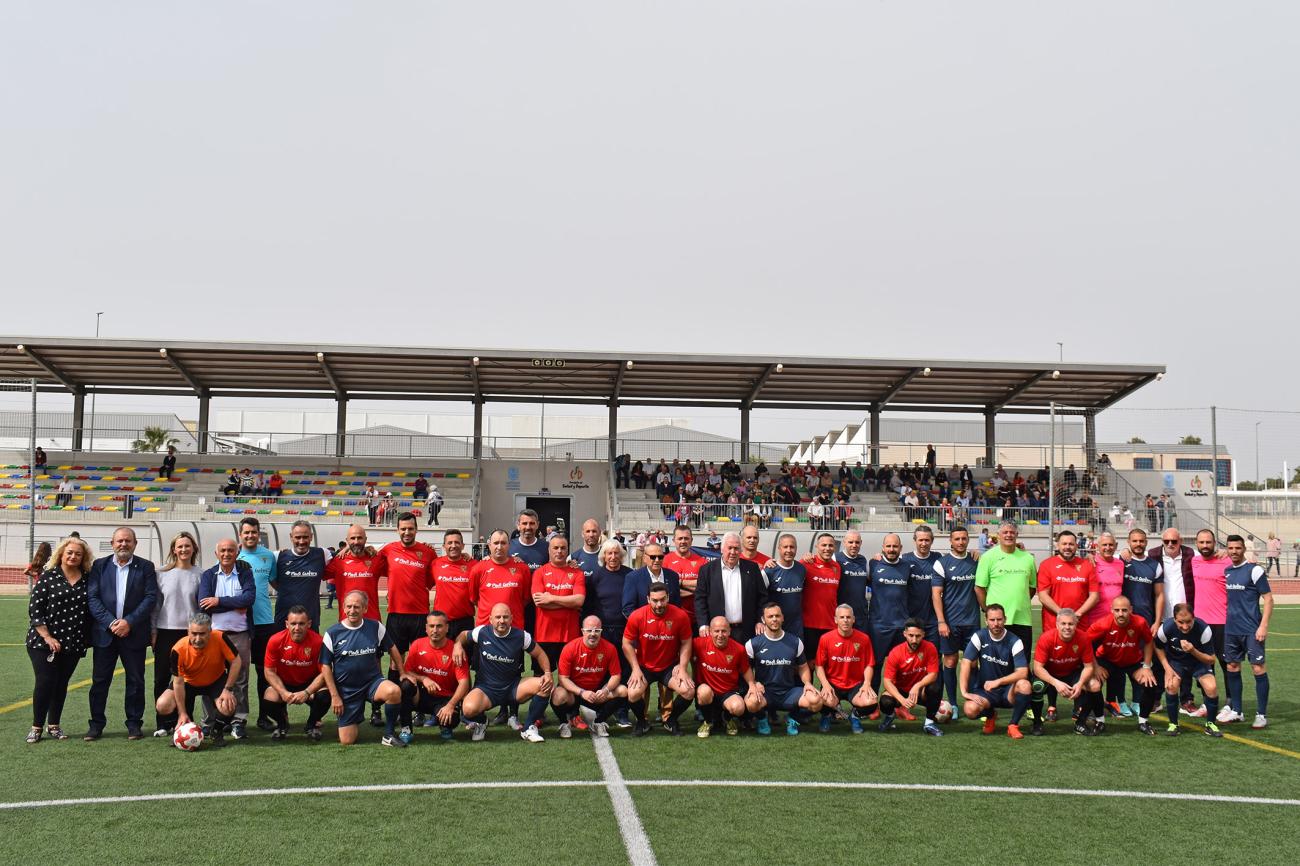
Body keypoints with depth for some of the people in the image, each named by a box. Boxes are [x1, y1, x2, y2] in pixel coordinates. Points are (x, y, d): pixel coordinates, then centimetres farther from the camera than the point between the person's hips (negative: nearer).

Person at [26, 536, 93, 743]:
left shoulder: (87, 581, 5)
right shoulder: (48, 578, -4)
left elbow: (91, 609, 11)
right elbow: (34, 609, -7)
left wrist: (87, 638, 5)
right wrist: (47, 637, -14)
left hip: (72, 643, 3)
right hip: (43, 642, -3)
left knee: (61, 684, 8)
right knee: (45, 682, -7)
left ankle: (54, 725, 21)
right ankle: (37, 726, 8)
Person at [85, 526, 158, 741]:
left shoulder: (145, 567, 5)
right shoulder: (100, 566, 7)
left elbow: (151, 597, -3)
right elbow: (92, 597, 0)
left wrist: (129, 622, -13)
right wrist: (110, 622, -12)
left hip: (134, 633, -1)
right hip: (104, 632, 1)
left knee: (135, 680, 4)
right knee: (100, 680, 4)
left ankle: (134, 723, 13)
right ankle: (96, 724, 14)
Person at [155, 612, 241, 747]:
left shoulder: (220, 638, -30)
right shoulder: (178, 649, -28)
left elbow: (236, 661, -17)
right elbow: (178, 682, -21)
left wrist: (227, 689, -22)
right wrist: (182, 713, -20)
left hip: (217, 681, -1)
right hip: (189, 683, 1)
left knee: (228, 707, -29)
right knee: (162, 706, -21)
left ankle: (216, 733, 7)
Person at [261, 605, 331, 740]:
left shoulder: (318, 642, -22)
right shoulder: (275, 641, -18)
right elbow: (270, 671, -11)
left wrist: (307, 693, -28)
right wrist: (283, 692, -24)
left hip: (310, 684, -1)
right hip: (283, 683, 1)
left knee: (324, 696, -30)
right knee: (269, 699, -29)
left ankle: (312, 725, 5)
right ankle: (282, 724, 9)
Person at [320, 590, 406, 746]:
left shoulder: (376, 627, -3)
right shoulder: (332, 633, -6)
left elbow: (392, 649, 11)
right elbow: (326, 666, -1)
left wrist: (402, 673, 10)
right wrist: (334, 696, -6)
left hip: (373, 681, 0)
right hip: (346, 689, 0)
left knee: (394, 691, -34)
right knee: (347, 741, -5)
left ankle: (389, 735, -11)